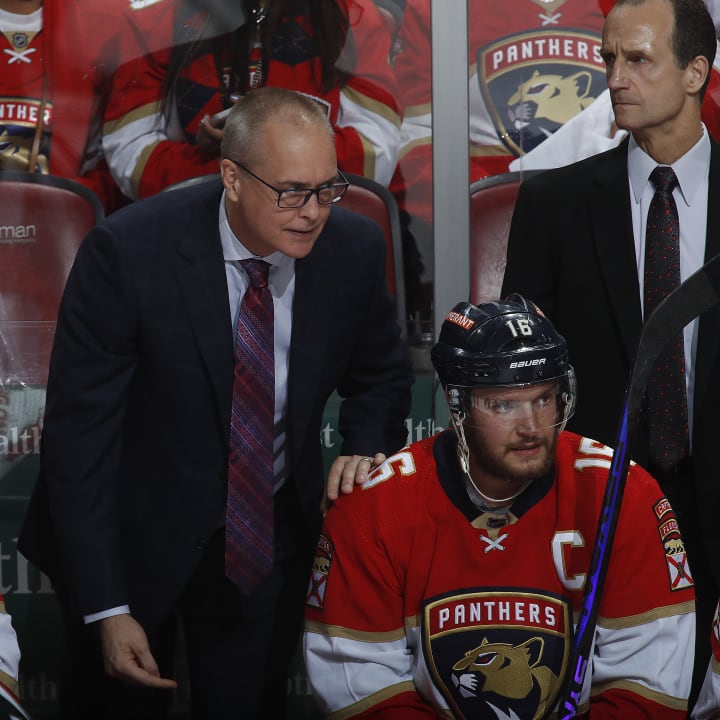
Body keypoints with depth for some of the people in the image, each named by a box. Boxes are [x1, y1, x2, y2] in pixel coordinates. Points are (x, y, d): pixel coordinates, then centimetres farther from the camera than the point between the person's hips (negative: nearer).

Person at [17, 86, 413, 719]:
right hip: (136, 536, -3)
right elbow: (77, 430, -20)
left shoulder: (354, 248, -12)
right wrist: (106, 610, -21)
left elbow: (381, 376, 10)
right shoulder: (128, 251, -24)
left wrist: (366, 450, -12)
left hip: (270, 541, 3)